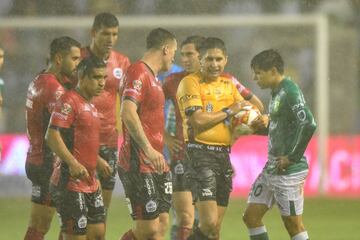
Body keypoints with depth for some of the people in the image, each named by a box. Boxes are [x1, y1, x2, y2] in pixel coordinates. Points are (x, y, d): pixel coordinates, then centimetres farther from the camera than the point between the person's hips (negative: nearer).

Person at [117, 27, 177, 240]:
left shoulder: (153, 76, 19)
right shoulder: (138, 73, -13)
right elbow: (128, 113, -26)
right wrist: (148, 149, -31)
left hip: (157, 165, 10)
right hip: (139, 165, -10)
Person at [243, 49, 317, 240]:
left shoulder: (290, 92, -16)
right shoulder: (276, 93, 13)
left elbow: (308, 124, -26)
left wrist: (292, 158, -20)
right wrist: (265, 126, 5)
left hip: (288, 172, -10)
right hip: (271, 167, 10)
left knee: (293, 223, -2)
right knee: (251, 216, 10)